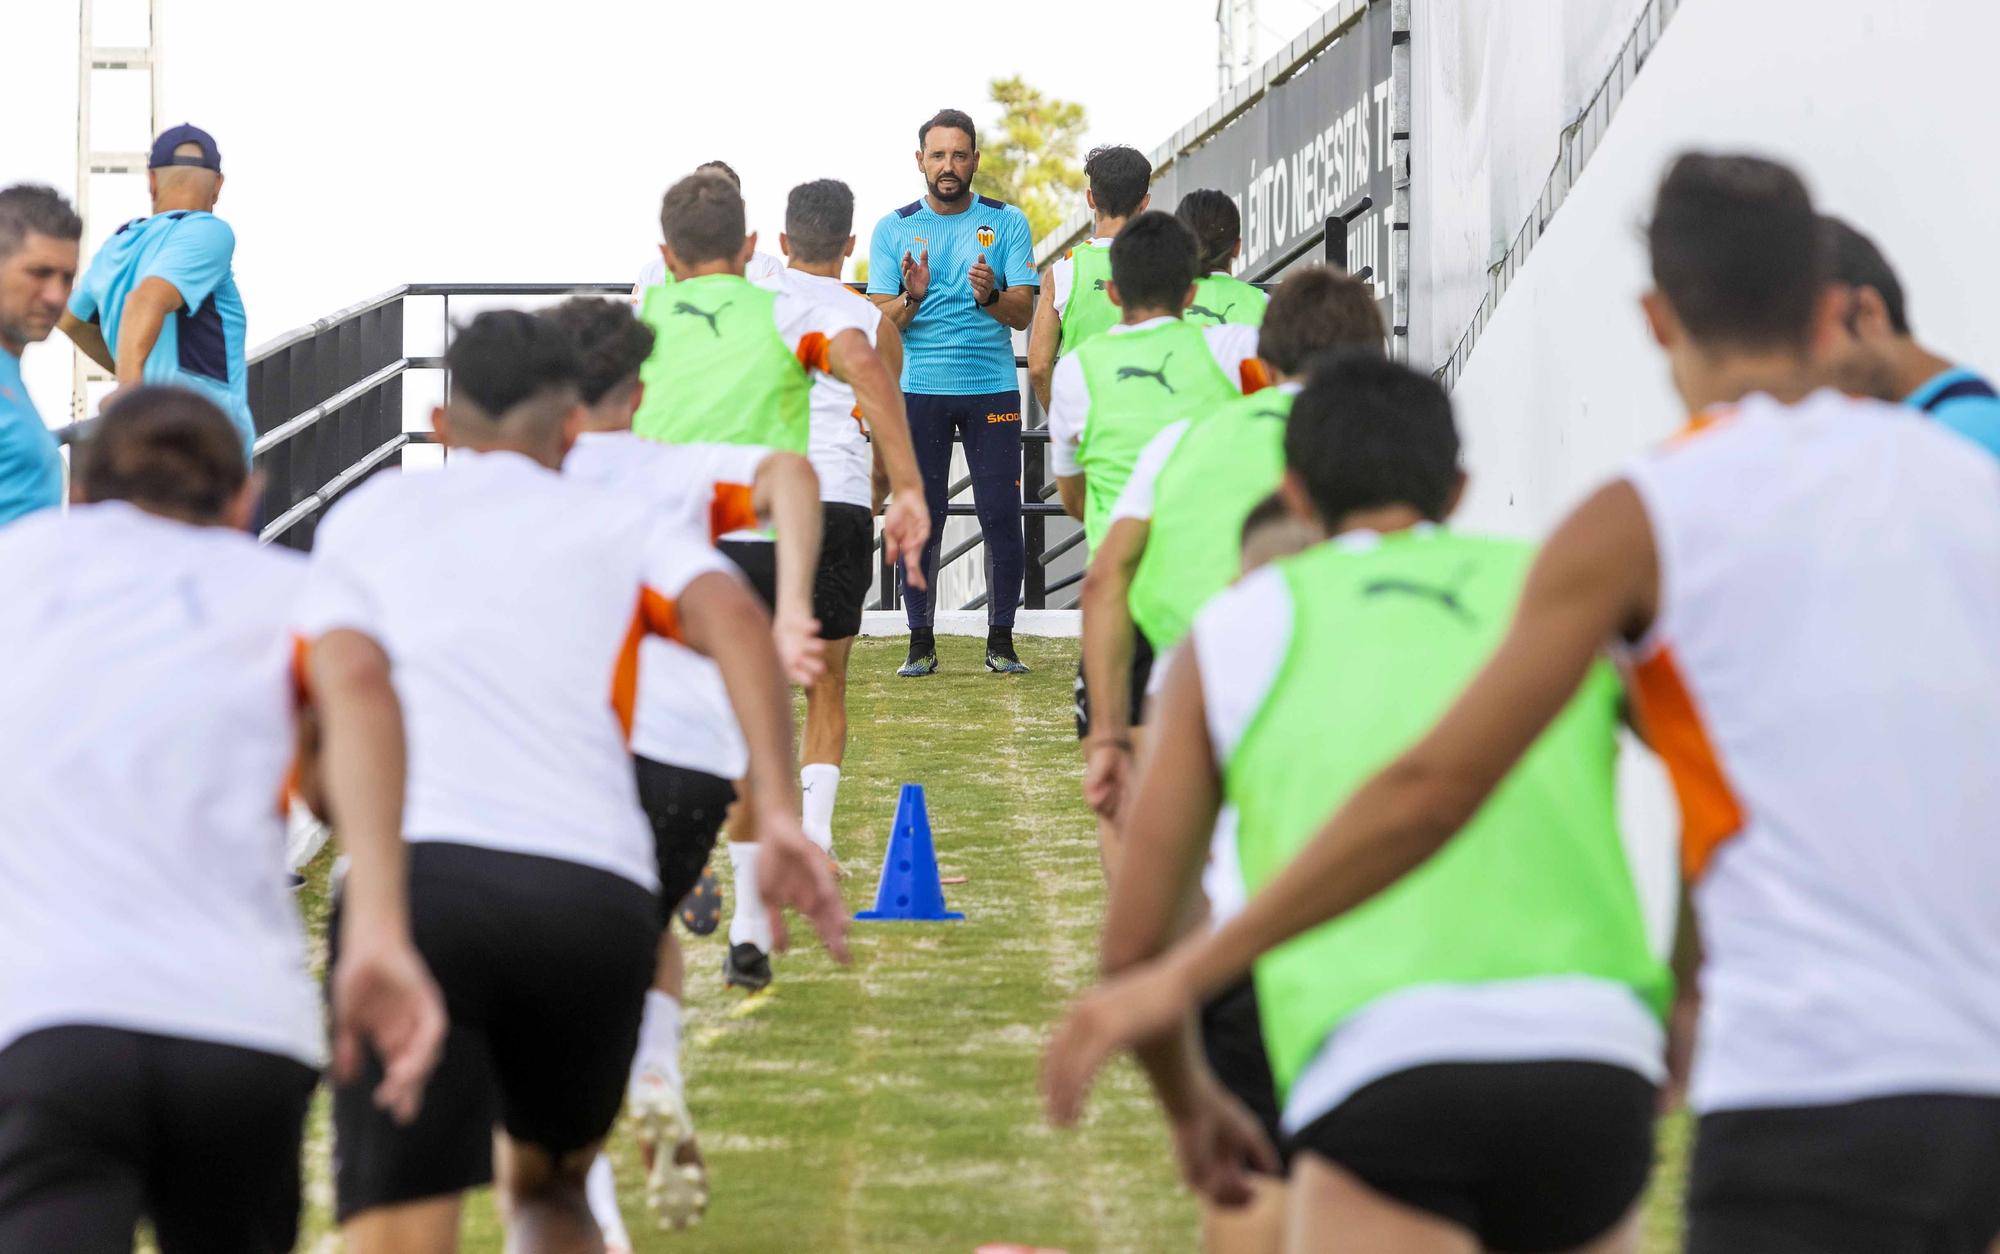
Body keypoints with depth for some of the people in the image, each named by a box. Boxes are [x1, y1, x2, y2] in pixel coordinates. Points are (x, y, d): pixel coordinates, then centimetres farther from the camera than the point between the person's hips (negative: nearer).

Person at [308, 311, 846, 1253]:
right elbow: (731, 617, 0)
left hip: (414, 878, -2)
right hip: (599, 895, 2)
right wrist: (778, 816, -6)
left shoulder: (364, 519, 22)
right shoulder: (622, 522, 22)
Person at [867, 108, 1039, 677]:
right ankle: (921, 641, 4)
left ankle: (1001, 640, 4)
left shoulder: (1007, 223, 3)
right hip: (918, 389, 0)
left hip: (992, 388, 0)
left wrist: (991, 295, -25)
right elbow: (882, 322, 0)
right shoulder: (893, 229, 5)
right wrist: (911, 298, -22)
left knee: (1002, 516, -4)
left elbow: (1023, 313, -3)